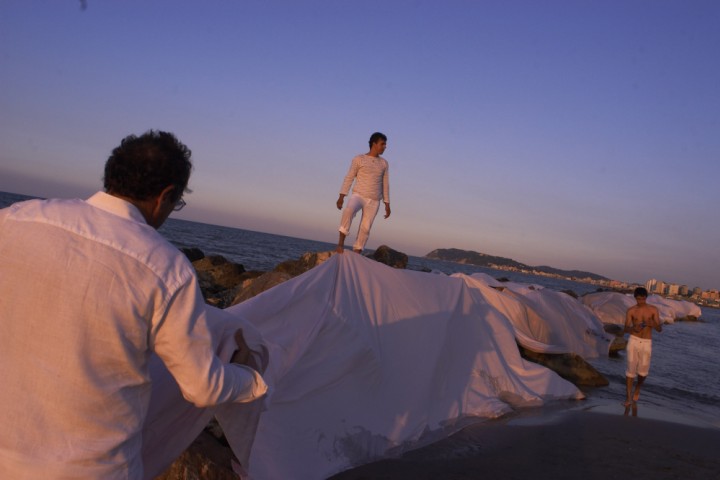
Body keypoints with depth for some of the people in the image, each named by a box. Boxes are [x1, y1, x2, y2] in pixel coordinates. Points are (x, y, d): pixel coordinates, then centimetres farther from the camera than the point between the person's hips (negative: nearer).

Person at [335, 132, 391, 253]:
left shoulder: (384, 163, 11)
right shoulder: (359, 159, 1)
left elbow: (385, 184, 14)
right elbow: (349, 178, 0)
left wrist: (387, 204, 9)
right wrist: (341, 196, -9)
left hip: (374, 201, 3)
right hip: (358, 195, -3)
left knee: (365, 229, -4)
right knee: (349, 210, -33)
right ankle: (341, 242, -26)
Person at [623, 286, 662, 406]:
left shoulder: (653, 310, 2)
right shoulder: (631, 310, 0)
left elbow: (660, 329, -1)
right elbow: (625, 329, -6)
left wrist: (652, 324, -23)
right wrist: (633, 329, -29)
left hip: (646, 343, 1)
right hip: (633, 341, -1)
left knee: (643, 371, 0)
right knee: (631, 369, -8)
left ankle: (637, 388, 33)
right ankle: (628, 397, -2)